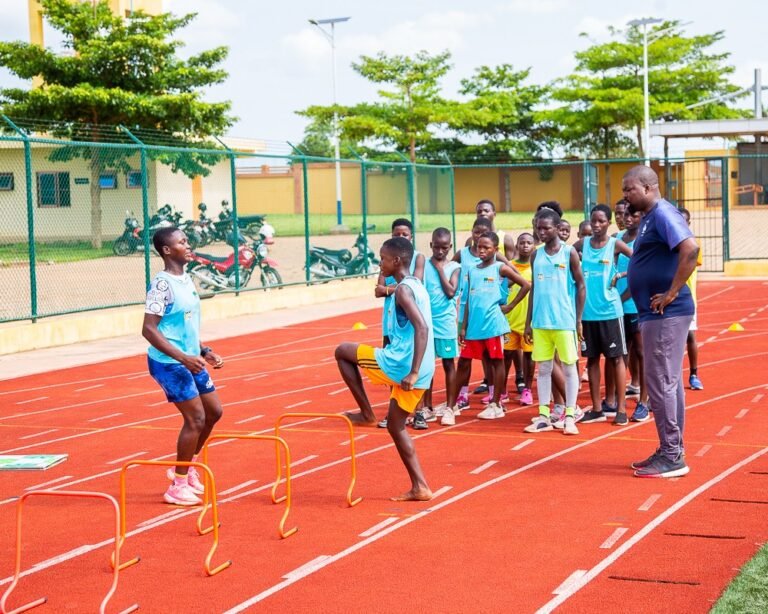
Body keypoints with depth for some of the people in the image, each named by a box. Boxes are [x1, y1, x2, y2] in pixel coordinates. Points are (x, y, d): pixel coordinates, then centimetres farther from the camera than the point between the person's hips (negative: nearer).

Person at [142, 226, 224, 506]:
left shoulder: (186, 280, 10)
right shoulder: (162, 284, -17)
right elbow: (149, 329, -21)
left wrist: (204, 352, 13)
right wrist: (183, 358, -26)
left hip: (190, 361, 9)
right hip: (168, 363, -9)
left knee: (214, 411, 13)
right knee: (195, 418, -8)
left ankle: (187, 466, 30)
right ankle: (178, 486, 5)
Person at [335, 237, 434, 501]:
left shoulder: (403, 289, -12)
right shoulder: (416, 286, 17)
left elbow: (421, 328, -25)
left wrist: (413, 372, -28)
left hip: (401, 364, -9)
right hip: (412, 370, 9)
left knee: (342, 352, 6)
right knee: (395, 426, 18)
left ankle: (367, 413, 8)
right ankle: (420, 487, 15)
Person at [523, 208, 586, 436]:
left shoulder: (569, 253, -3)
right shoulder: (536, 255, 9)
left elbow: (580, 286, -1)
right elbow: (533, 288, 14)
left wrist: (579, 320, -5)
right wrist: (528, 322, 10)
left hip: (564, 321, -4)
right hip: (540, 322, 4)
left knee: (569, 367, 2)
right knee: (543, 368, 6)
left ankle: (569, 416, 7)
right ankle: (543, 416, 11)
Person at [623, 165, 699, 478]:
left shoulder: (663, 213, -14)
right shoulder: (648, 217, 16)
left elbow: (690, 249, -28)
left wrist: (672, 293, -24)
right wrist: (631, 275, 12)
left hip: (666, 314, -10)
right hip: (655, 313, 10)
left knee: (661, 382, -7)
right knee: (667, 382, 14)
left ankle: (672, 457, -2)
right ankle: (671, 451, 22)